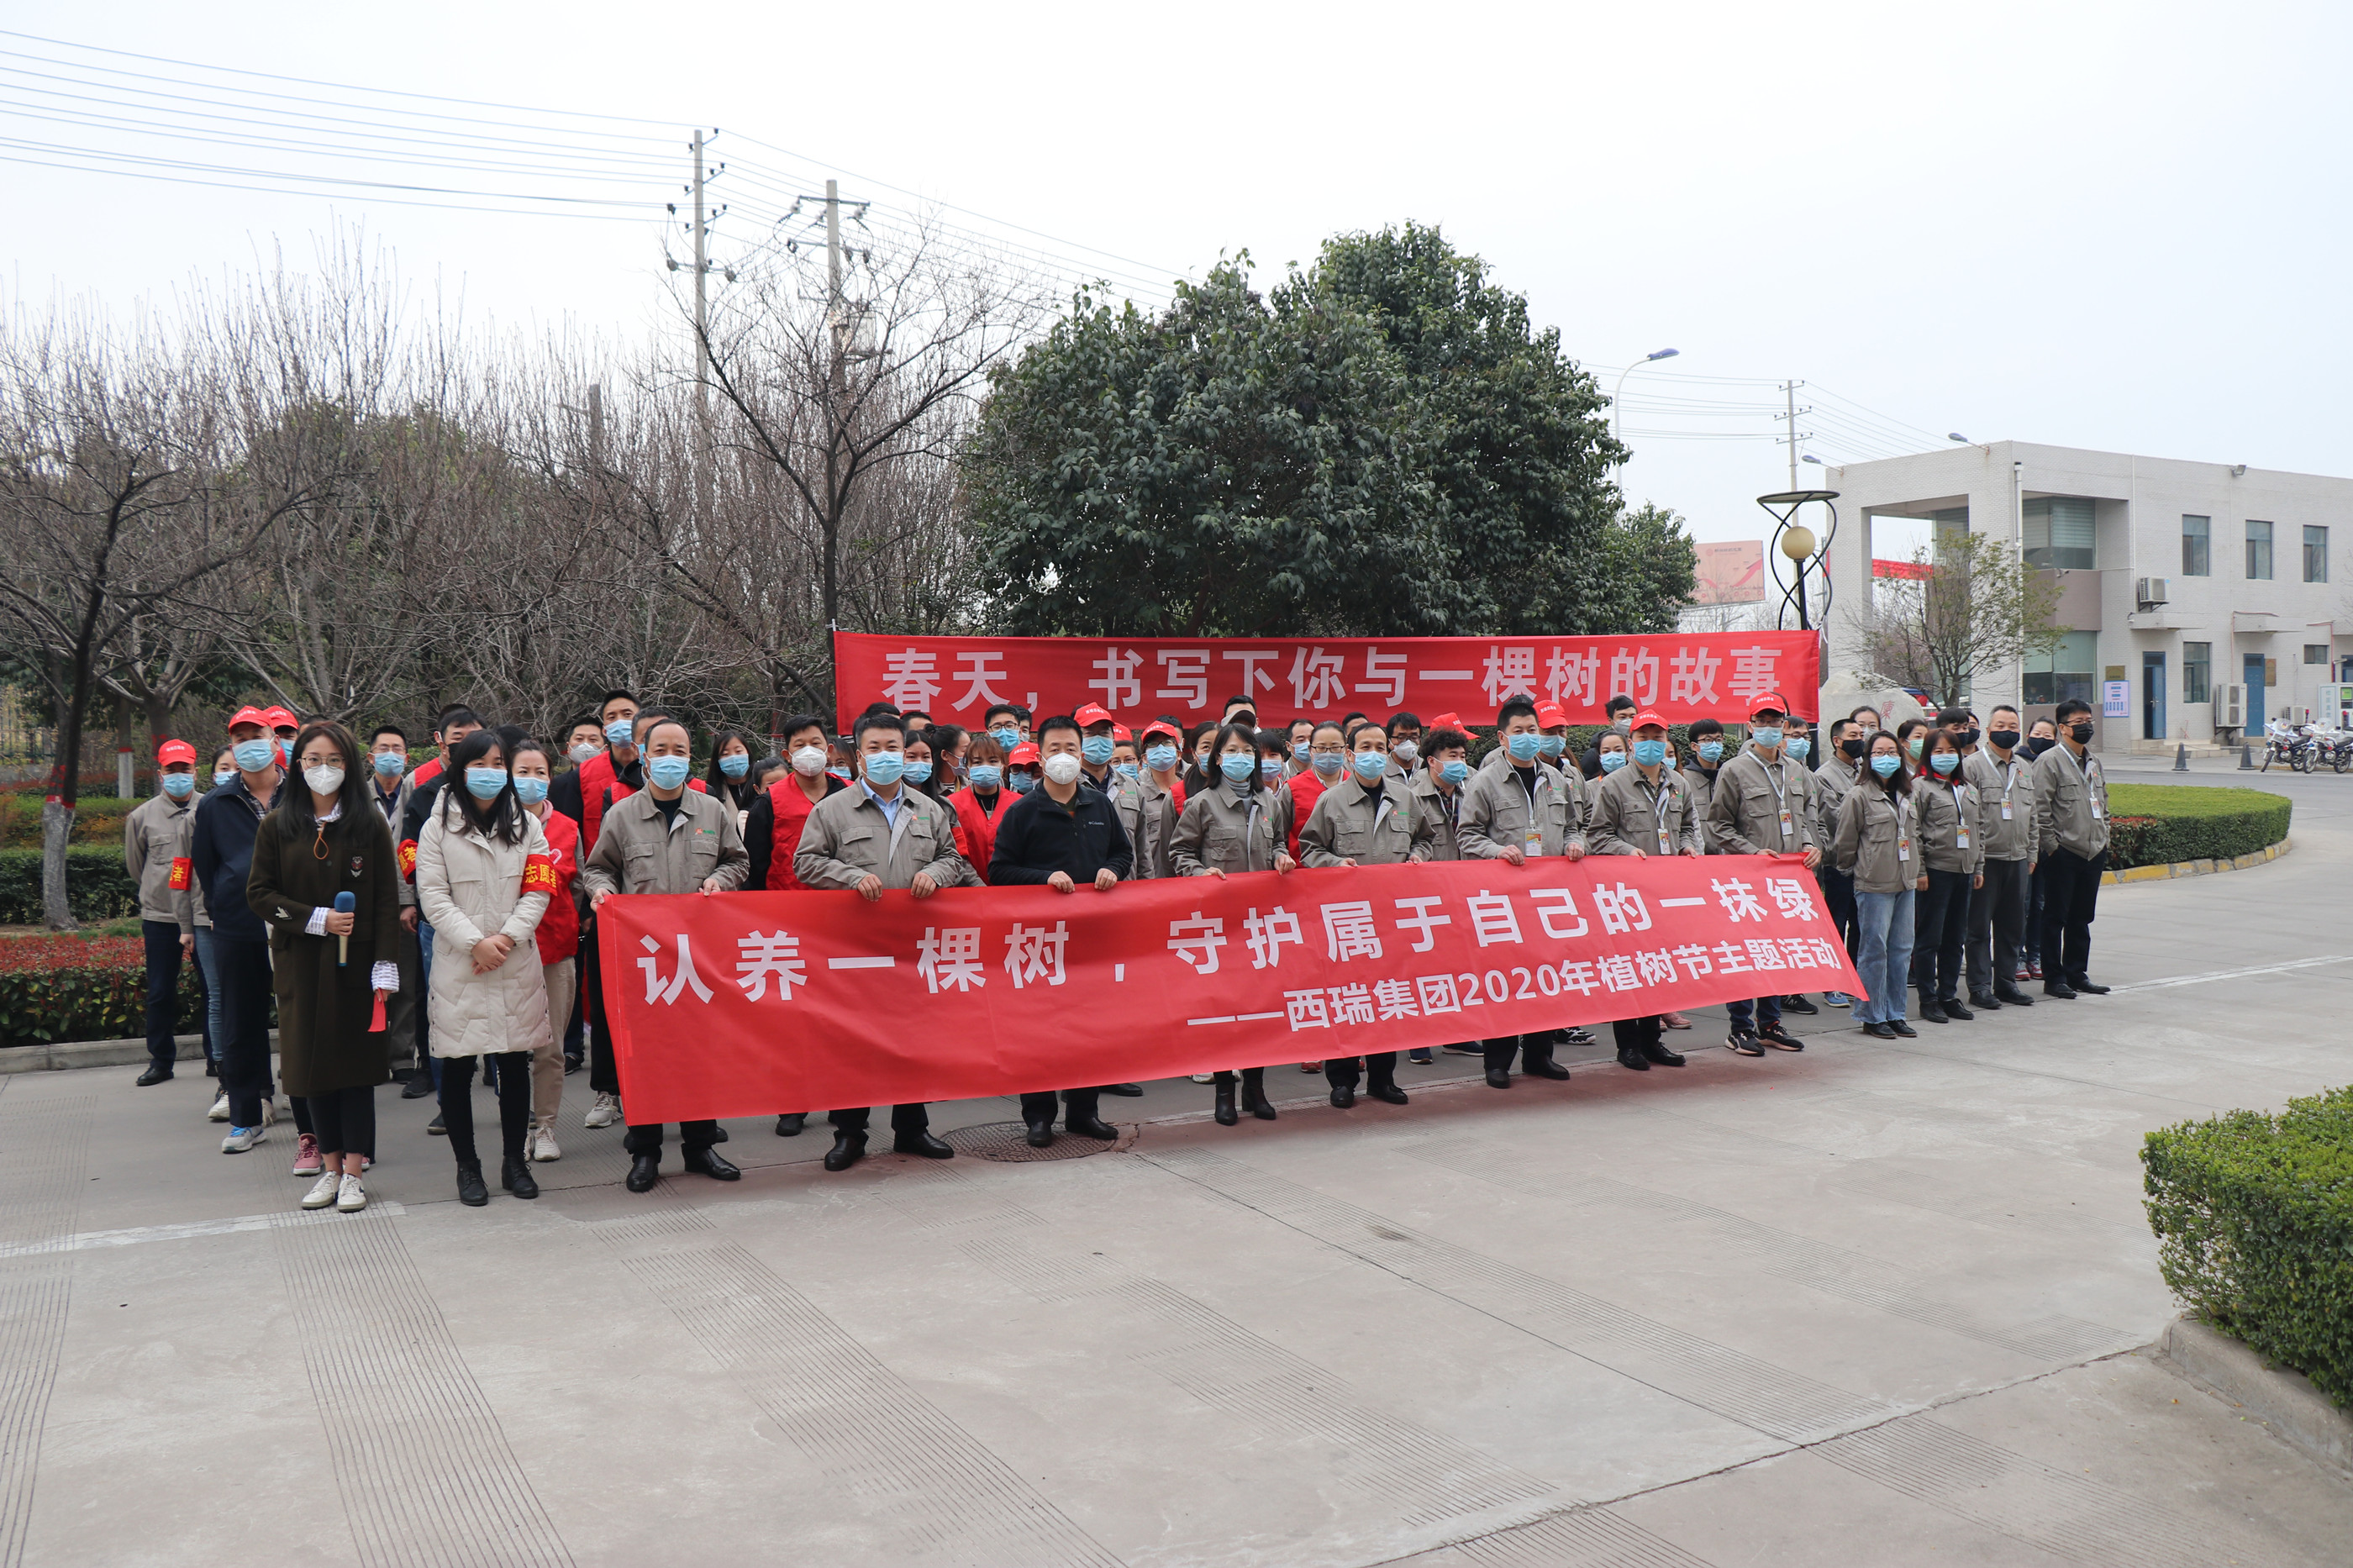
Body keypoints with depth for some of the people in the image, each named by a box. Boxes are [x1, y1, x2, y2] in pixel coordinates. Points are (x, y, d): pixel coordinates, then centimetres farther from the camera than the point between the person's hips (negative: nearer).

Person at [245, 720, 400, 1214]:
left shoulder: (370, 824, 1)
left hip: (354, 961, -2)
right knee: (312, 1061, 6)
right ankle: (330, 1166, 17)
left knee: (356, 1061, 0)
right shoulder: (276, 827, 5)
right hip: (300, 963, 2)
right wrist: (317, 919, -11)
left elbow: (387, 900, -2)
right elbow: (259, 894, 3)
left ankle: (353, 1172, 7)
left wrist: (384, 965, -9)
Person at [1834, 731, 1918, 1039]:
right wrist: (1853, 869, 6)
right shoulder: (1858, 796, -9)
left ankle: (1895, 1014, 17)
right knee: (1875, 949, -3)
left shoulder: (1904, 794, 14)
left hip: (1904, 882, 7)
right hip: (1874, 885, -7)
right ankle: (1872, 1016, 6)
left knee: (1902, 949, 9)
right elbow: (1845, 842, -5)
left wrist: (1915, 871, 19)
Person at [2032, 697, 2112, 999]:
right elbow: (2040, 809, -14)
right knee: (2056, 918, 0)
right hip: (2063, 853, -7)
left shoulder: (2094, 762, 16)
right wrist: (2051, 845, -15)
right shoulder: (2049, 761, -9)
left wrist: (2104, 837, 16)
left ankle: (2077, 974, 22)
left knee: (2082, 918, 13)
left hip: (2094, 852, 7)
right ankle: (2054, 978, 5)